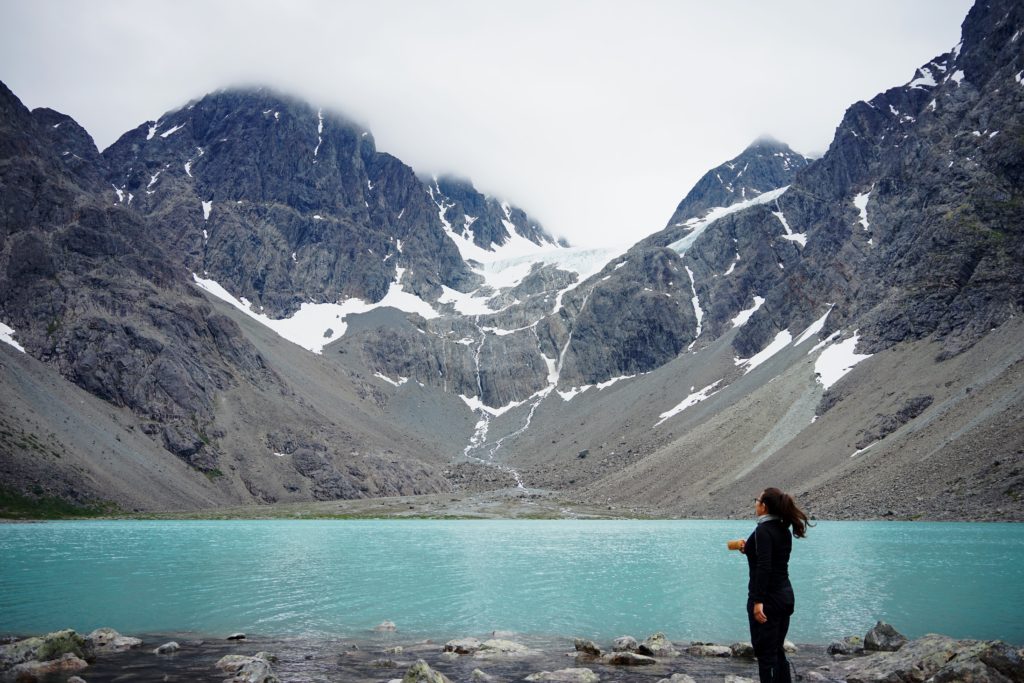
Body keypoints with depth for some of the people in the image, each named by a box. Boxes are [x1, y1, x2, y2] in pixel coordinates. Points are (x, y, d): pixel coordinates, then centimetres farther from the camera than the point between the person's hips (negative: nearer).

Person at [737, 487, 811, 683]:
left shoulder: (763, 530, -17)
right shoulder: (784, 529, 9)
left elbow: (764, 567, -25)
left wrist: (758, 601, -27)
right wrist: (749, 550, 24)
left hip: (767, 598, -9)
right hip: (785, 596, 9)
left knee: (765, 652, 0)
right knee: (777, 650, 18)